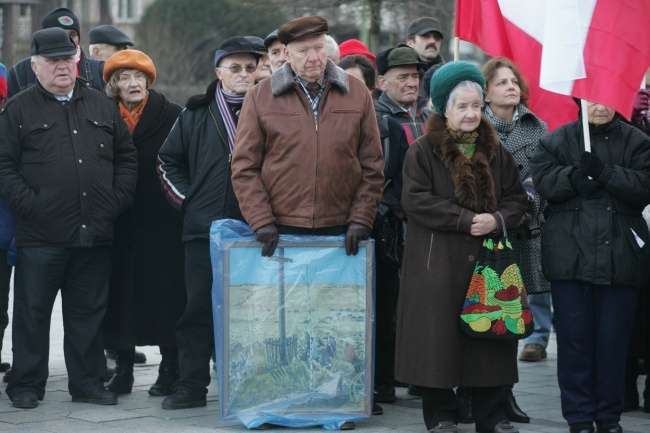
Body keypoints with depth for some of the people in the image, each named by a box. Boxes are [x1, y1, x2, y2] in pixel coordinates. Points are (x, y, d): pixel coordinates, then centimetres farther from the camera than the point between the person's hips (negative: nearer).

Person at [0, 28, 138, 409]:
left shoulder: (103, 106, 13)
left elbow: (127, 156, 15)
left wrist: (118, 201, 3)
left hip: (95, 234, 3)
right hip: (41, 235, -3)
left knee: (89, 311, 9)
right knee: (33, 312, 4)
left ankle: (88, 382, 19)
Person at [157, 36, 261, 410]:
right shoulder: (196, 115, 9)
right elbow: (169, 161, 18)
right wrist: (186, 199, 6)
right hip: (204, 228, 1)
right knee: (199, 307, 3)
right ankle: (192, 385, 9)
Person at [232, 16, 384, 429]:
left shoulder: (357, 95, 7)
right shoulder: (262, 97, 3)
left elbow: (372, 166, 8)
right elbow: (244, 167, 2)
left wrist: (360, 220, -1)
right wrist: (262, 222, -7)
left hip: (339, 232, 1)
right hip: (282, 231, -1)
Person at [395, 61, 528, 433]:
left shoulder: (496, 151, 12)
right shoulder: (423, 151, -1)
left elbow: (518, 198, 11)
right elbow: (417, 200, -11)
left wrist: (496, 220, -10)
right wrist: (466, 220, -16)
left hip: (489, 260, 3)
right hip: (438, 263, -3)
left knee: (488, 333, 4)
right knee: (439, 337, -2)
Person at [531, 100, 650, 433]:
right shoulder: (557, 141, 9)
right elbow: (542, 179, -4)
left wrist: (604, 173, -18)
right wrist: (576, 177, -20)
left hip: (620, 256, 0)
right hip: (570, 254, 0)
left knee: (613, 339, 4)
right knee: (574, 337, 2)